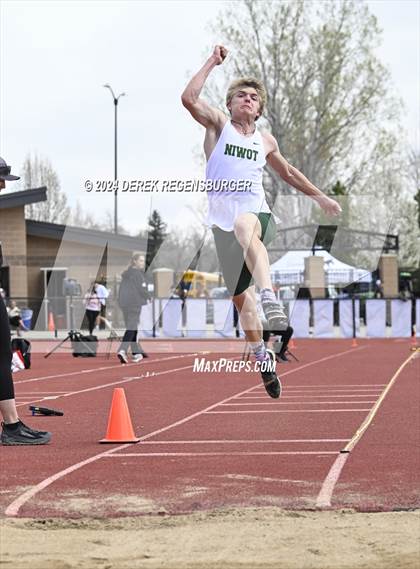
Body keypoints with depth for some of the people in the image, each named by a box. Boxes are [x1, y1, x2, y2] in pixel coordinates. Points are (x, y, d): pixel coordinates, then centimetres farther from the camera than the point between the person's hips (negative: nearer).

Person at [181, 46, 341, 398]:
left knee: (245, 225, -40)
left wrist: (320, 197, 39)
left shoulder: (266, 141, 18)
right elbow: (189, 98, -8)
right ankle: (262, 356, 20)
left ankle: (271, 299, -58)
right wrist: (212, 63, -5)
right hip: (223, 224, 1)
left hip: (258, 216, -1)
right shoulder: (219, 125, 9)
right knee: (240, 296, 3)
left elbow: (288, 173, 36)